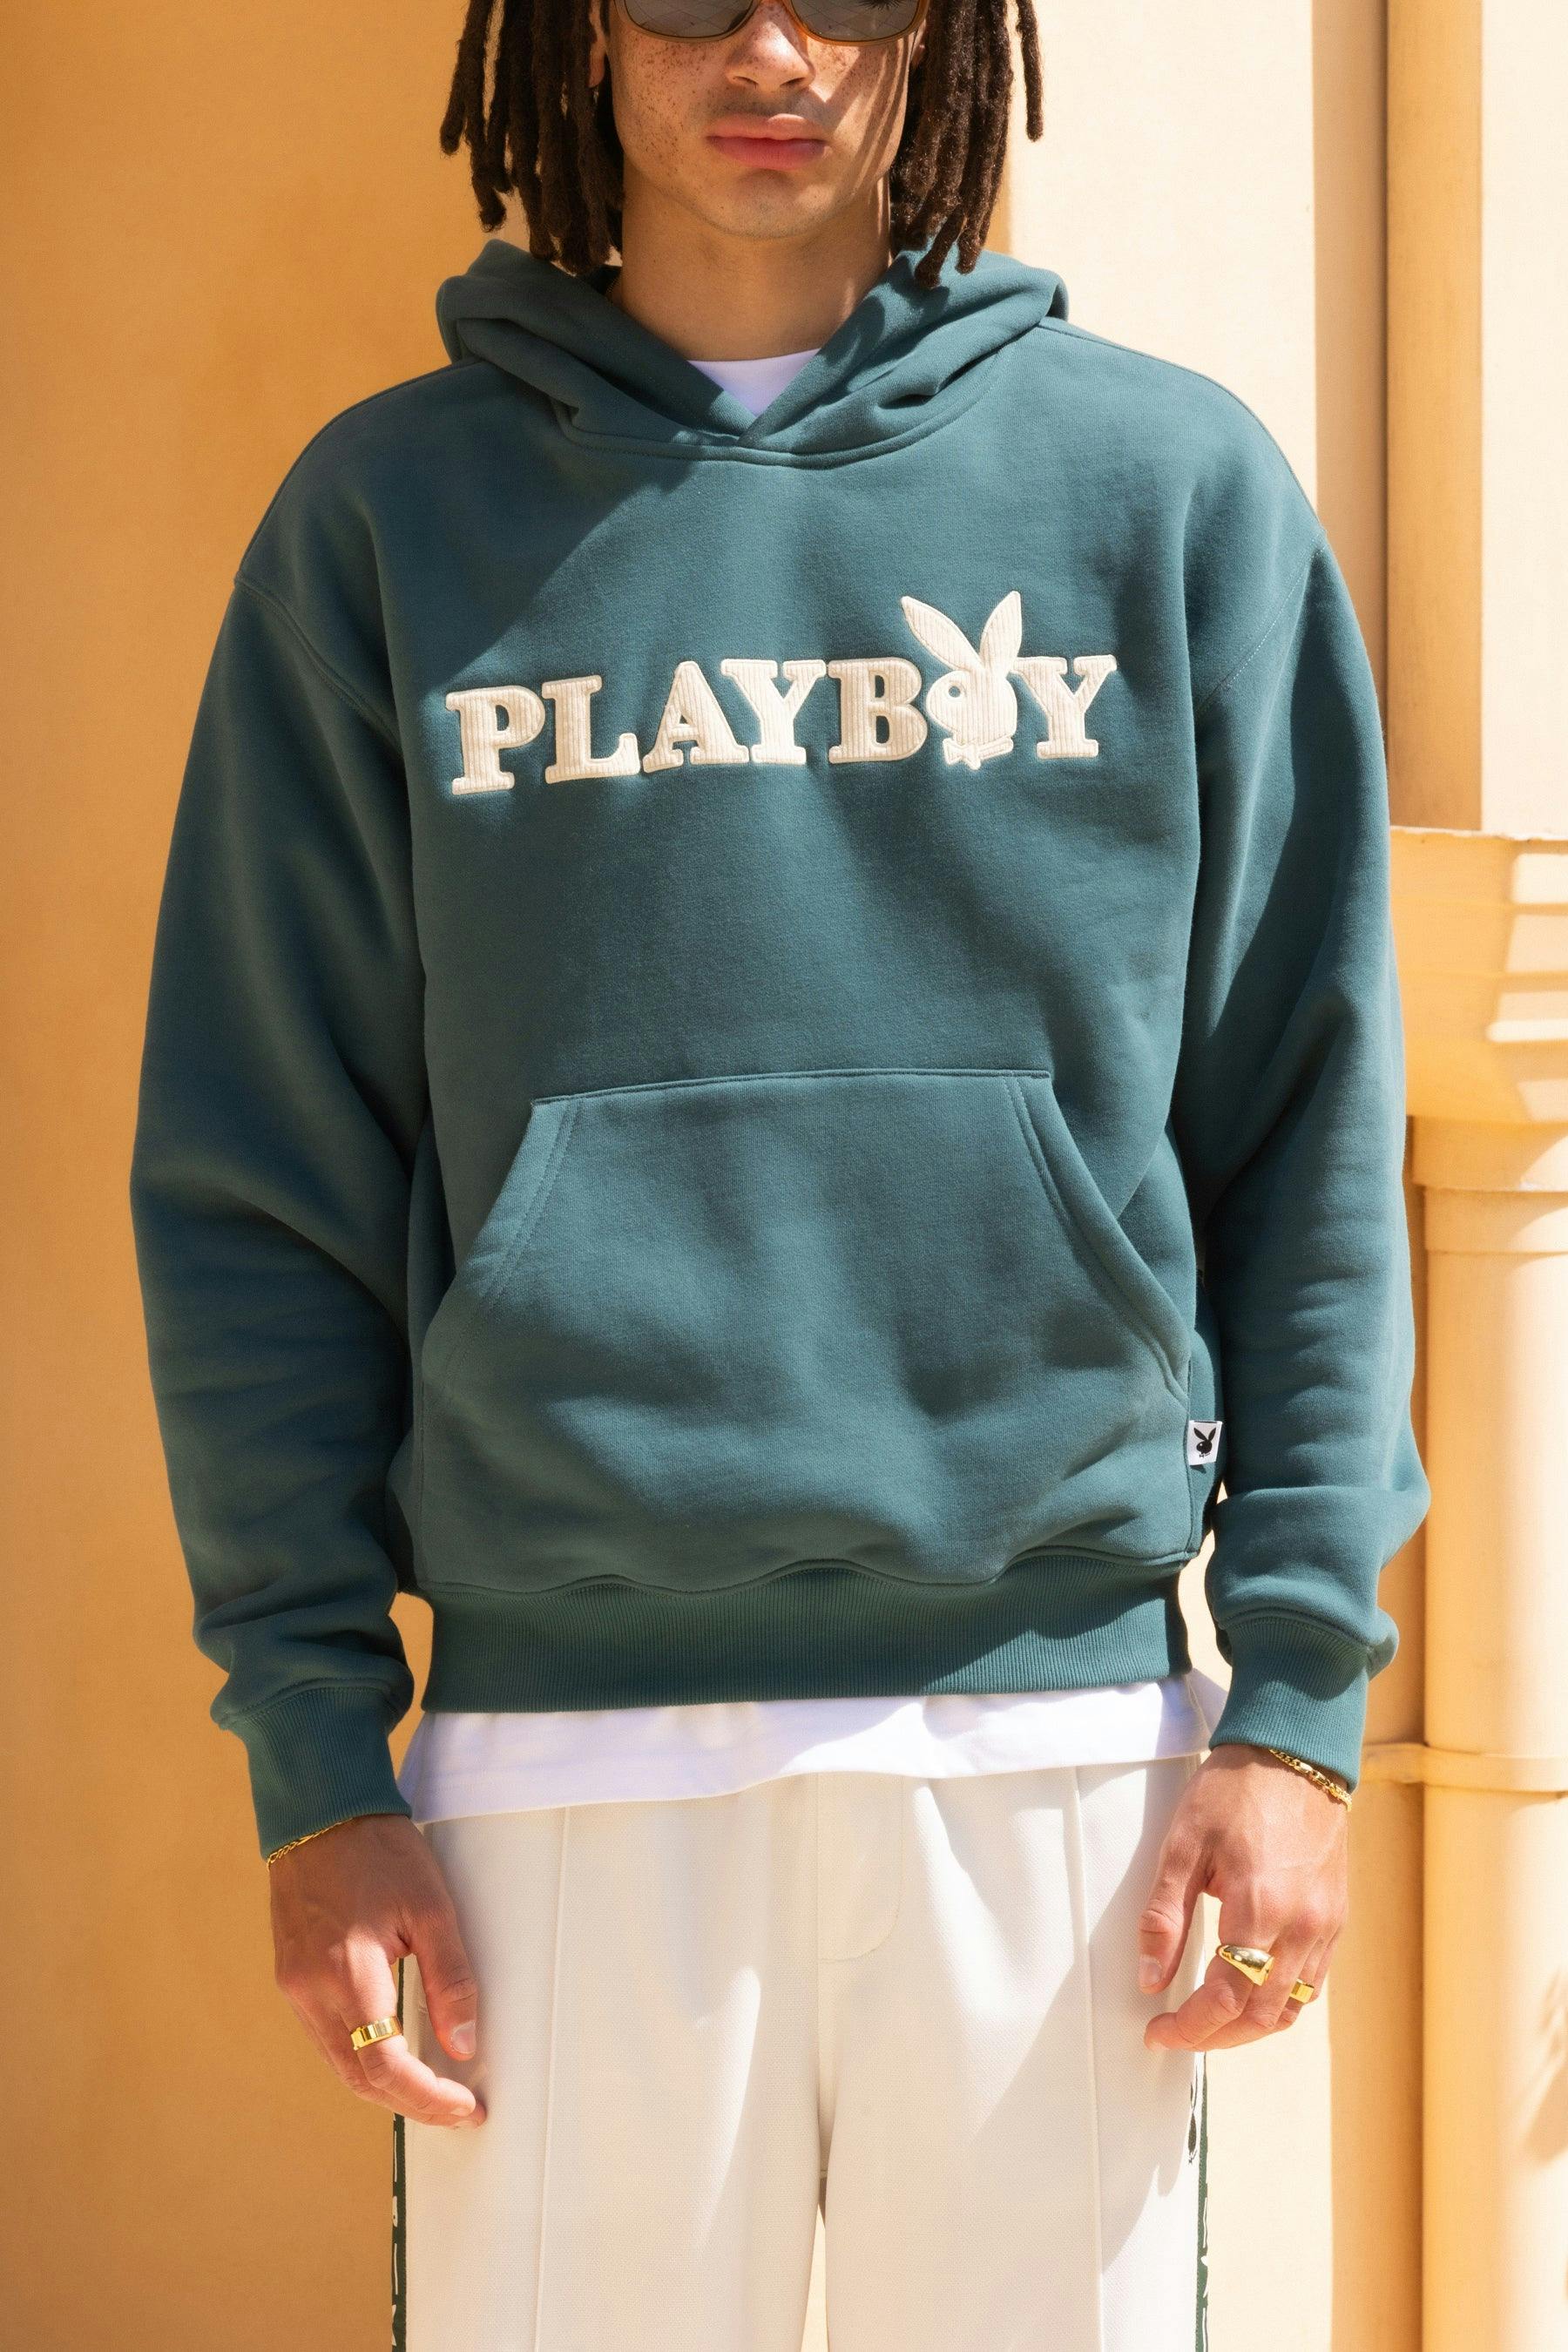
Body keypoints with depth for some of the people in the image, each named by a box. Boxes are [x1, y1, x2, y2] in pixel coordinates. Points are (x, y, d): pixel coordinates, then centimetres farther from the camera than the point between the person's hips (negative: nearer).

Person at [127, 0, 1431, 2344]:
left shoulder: (1177, 484, 7)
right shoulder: (394, 513, 7)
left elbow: (1313, 1129, 6)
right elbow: (255, 1182, 6)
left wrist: (1300, 1697, -1)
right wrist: (313, 1753, -1)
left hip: (1056, 1728, 0)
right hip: (565, 1736, 0)